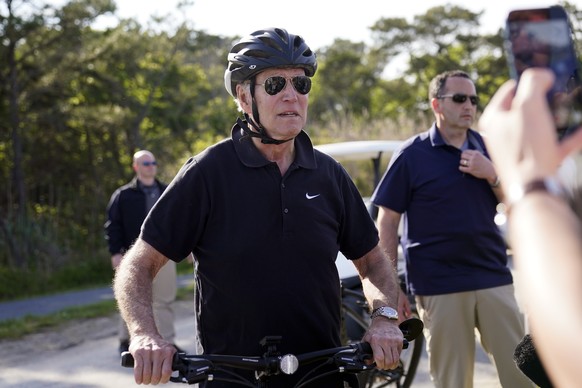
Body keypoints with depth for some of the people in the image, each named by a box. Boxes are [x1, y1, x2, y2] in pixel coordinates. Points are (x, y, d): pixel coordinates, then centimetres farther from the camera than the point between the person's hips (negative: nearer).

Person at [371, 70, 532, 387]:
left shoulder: (486, 148, 11)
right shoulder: (411, 155, -2)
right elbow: (387, 223, -3)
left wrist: (491, 175, -9)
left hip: (494, 279, 4)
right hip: (439, 287, -4)